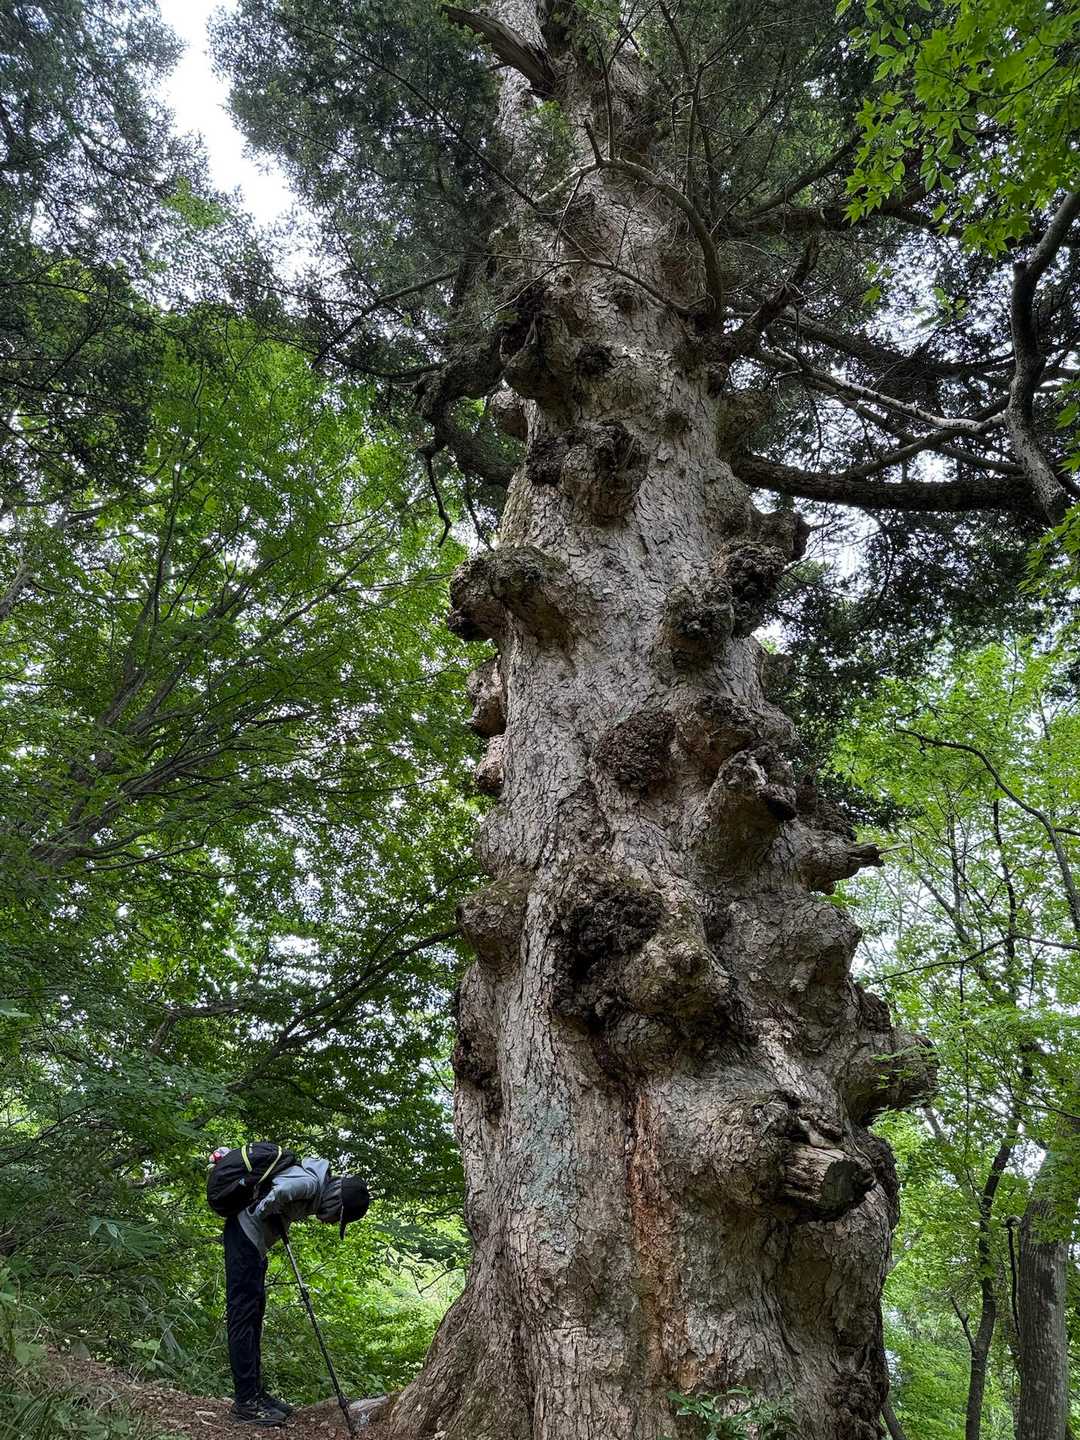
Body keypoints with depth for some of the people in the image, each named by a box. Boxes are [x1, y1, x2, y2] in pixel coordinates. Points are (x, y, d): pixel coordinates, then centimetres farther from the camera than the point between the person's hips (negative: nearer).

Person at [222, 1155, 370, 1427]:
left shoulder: (314, 1184, 7)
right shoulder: (310, 1182, -23)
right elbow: (276, 1193, -37)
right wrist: (262, 1214, -20)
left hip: (254, 1242, 10)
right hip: (245, 1234, -10)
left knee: (254, 1313, 14)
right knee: (243, 1314, -5)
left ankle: (254, 1391, 22)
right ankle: (245, 1402, 0)